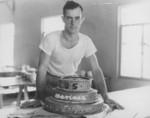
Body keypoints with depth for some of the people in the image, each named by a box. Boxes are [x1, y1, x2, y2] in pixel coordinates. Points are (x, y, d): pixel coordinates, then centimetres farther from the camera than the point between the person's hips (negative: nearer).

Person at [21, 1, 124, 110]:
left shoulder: (86, 41, -14)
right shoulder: (51, 39, -23)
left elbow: (96, 70, -13)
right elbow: (42, 69, -21)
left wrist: (106, 97, -22)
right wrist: (38, 98, -24)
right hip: (50, 82, -2)